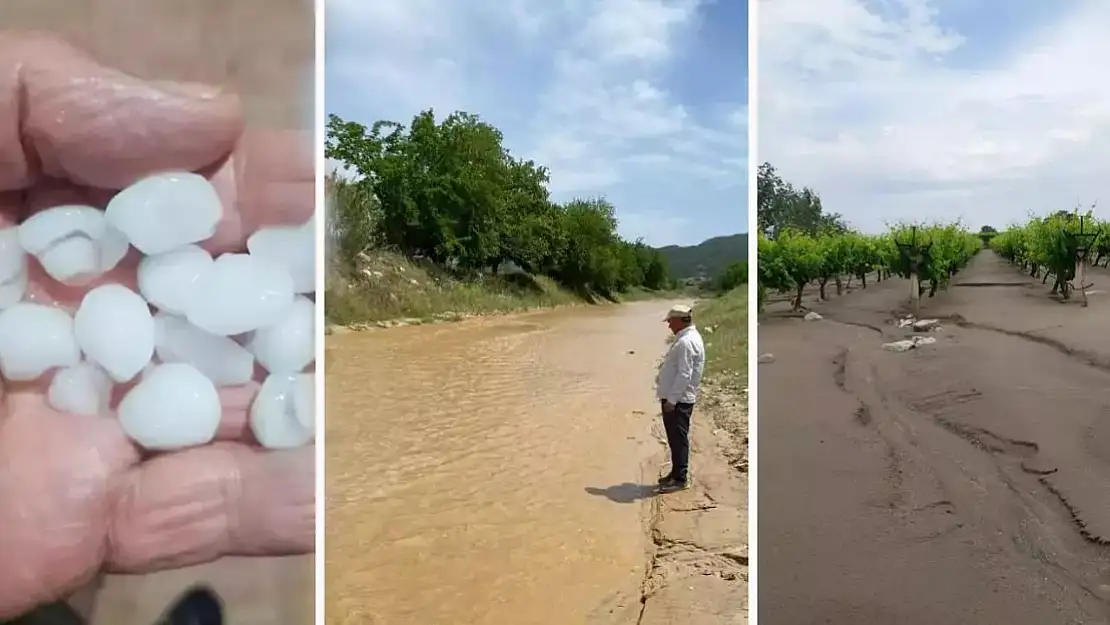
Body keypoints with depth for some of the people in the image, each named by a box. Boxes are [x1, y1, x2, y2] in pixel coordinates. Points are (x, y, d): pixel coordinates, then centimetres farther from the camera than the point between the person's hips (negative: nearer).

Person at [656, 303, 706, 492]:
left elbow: (684, 374, -24)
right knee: (675, 438, 17)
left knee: (678, 439, -2)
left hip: (678, 400, -10)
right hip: (674, 398, 10)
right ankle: (676, 473, 27)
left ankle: (680, 479, 6)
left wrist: (671, 399, -22)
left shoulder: (686, 342, -19)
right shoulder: (685, 338, 14)